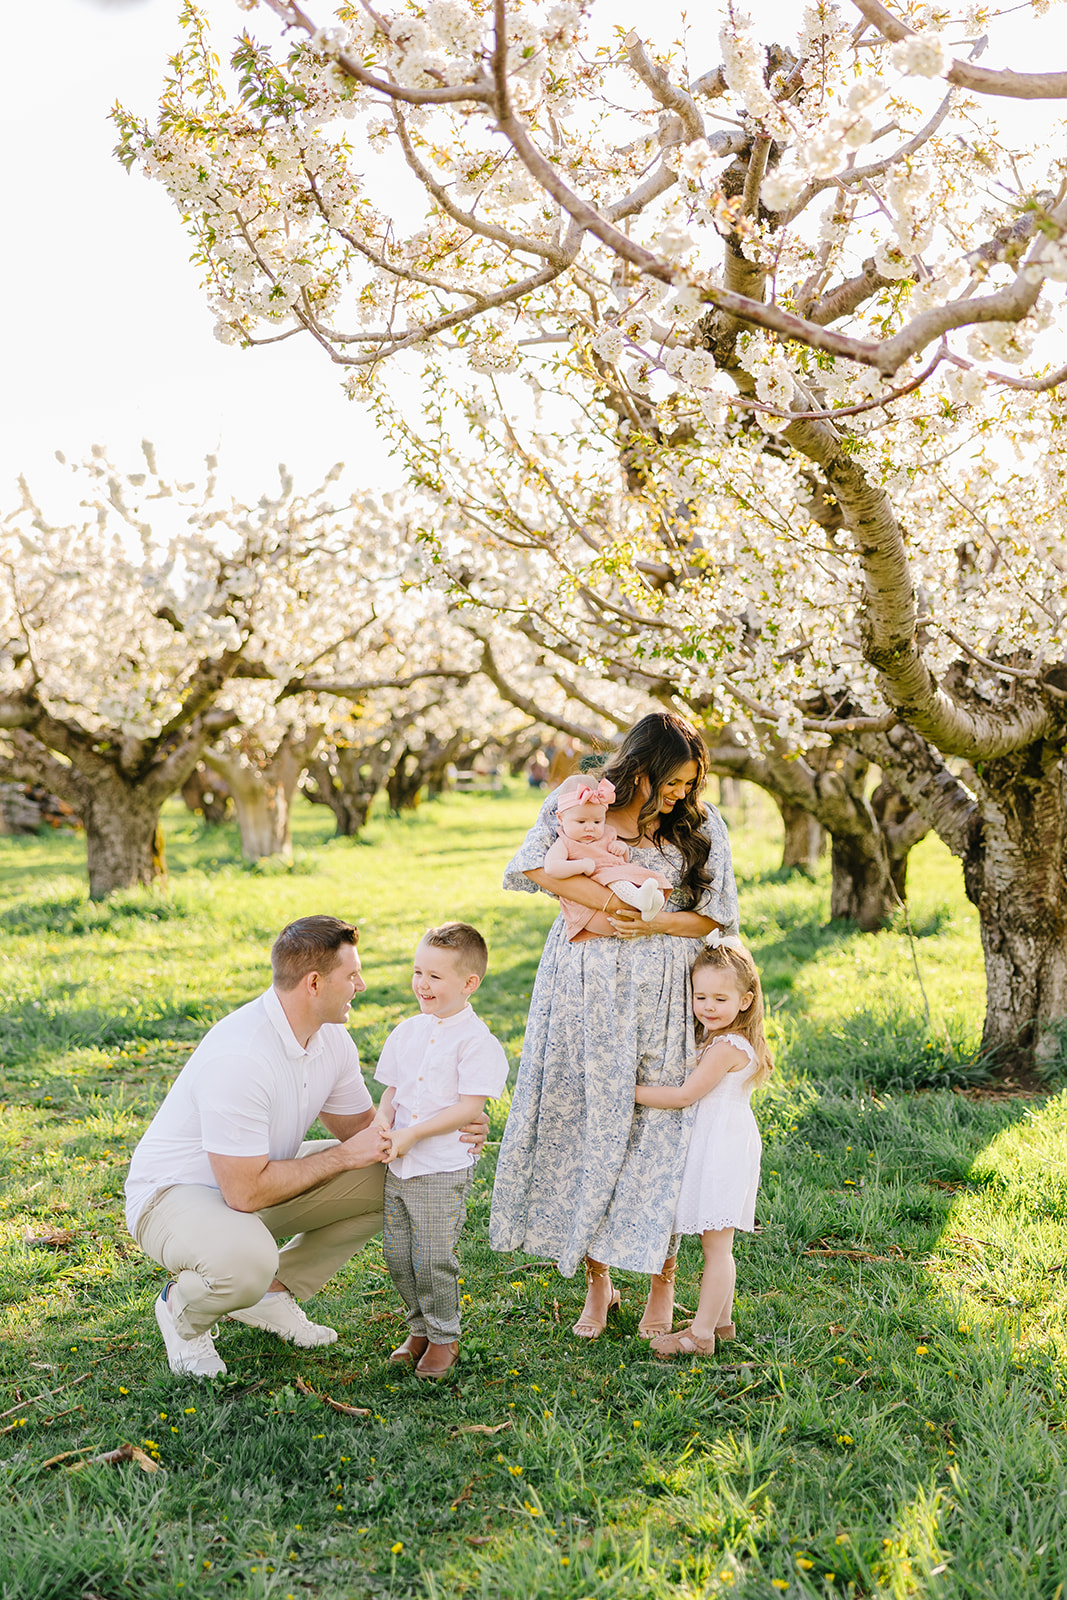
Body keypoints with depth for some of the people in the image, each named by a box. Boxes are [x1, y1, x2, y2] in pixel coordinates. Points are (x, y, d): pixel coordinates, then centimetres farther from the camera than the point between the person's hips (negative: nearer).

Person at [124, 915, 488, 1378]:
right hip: (173, 1194, -8)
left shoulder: (330, 1037, -6)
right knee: (246, 1258, -39)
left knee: (384, 1180, -4)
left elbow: (363, 1126, 8)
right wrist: (344, 1156, -23)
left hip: (250, 1181, 8)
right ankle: (182, 1306, -2)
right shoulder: (239, 1057, -33)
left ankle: (272, 1293, 8)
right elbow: (245, 1192, -32)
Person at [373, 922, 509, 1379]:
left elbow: (469, 1108, -17)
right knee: (397, 1254, 11)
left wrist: (410, 1135, -20)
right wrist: (383, 1118, -8)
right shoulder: (407, 1031, 8)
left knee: (432, 1258, -1)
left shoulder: (476, 1040, -12)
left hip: (441, 1170, -6)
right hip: (396, 1165, 6)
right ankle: (419, 1329, 30)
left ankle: (444, 1338, 19)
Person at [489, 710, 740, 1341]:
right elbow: (532, 864, -13)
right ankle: (598, 1281, 17)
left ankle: (663, 1284, 15)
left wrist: (652, 923, -13)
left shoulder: (701, 826, 5)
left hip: (661, 997, 0)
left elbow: (714, 916, 4)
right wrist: (610, 900, -19)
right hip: (586, 990, 0)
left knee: (657, 1128, -1)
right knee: (583, 1120, 2)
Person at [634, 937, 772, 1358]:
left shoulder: (727, 1047, -20)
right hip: (710, 1146, 10)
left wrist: (631, 1091, -12)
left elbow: (684, 1095, -19)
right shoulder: (710, 1038, 11)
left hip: (722, 1150, -10)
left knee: (716, 1245, -3)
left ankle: (701, 1334, 2)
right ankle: (721, 1320, 28)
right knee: (717, 1244, 18)